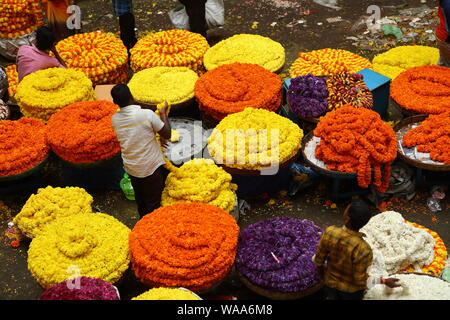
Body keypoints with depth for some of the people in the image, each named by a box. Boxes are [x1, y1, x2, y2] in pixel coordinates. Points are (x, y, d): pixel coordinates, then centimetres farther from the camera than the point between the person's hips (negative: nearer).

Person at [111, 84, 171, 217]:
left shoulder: (115, 119, -5)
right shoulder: (147, 114, -22)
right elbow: (167, 134, -11)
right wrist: (163, 114, 1)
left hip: (131, 168, 5)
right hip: (151, 167, -5)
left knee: (140, 200, 23)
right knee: (153, 203, 9)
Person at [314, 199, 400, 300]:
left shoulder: (329, 233, -29)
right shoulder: (362, 249, -37)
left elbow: (318, 260, -12)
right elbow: (359, 280, -23)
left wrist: (322, 269, 10)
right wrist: (384, 281, -11)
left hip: (331, 283, 3)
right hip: (351, 290, -2)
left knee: (332, 296, 32)